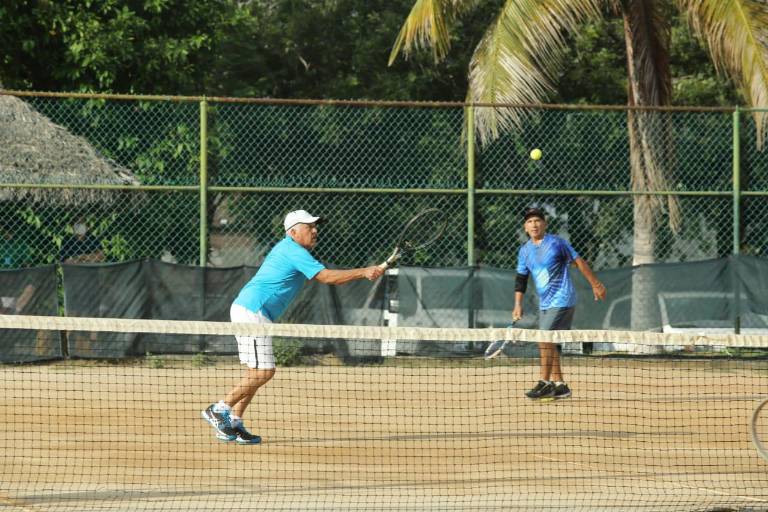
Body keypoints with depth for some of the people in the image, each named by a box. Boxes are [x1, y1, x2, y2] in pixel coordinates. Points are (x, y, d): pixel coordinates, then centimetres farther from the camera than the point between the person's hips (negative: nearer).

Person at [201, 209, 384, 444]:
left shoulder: (288, 249, 21)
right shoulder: (294, 252, -12)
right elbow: (326, 277, -17)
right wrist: (364, 272, -16)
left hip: (246, 309, 11)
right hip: (252, 312, -11)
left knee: (257, 372, 10)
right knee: (264, 371, -12)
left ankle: (232, 424, 9)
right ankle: (220, 409, -8)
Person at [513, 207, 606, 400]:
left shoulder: (556, 243, -9)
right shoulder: (525, 251, 9)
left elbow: (578, 262, -3)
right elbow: (521, 279, 14)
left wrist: (595, 285, 0)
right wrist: (518, 305, 7)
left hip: (561, 300, -7)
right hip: (545, 303, 7)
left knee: (545, 340, -14)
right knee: (549, 344, 8)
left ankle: (545, 383, -9)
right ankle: (559, 385, 15)